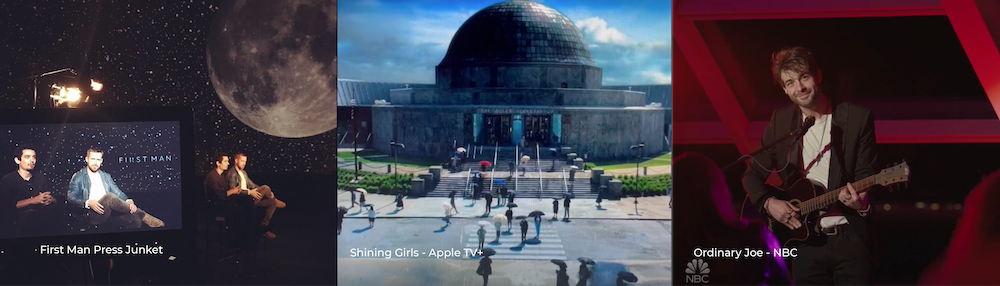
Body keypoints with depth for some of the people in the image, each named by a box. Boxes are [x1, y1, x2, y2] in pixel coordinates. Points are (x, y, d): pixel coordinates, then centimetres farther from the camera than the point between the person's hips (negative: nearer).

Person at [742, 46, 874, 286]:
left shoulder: (858, 117, -5)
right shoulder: (780, 121, 3)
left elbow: (866, 176, -4)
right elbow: (753, 174, 9)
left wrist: (861, 203, -25)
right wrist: (768, 203, -8)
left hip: (850, 237, -2)